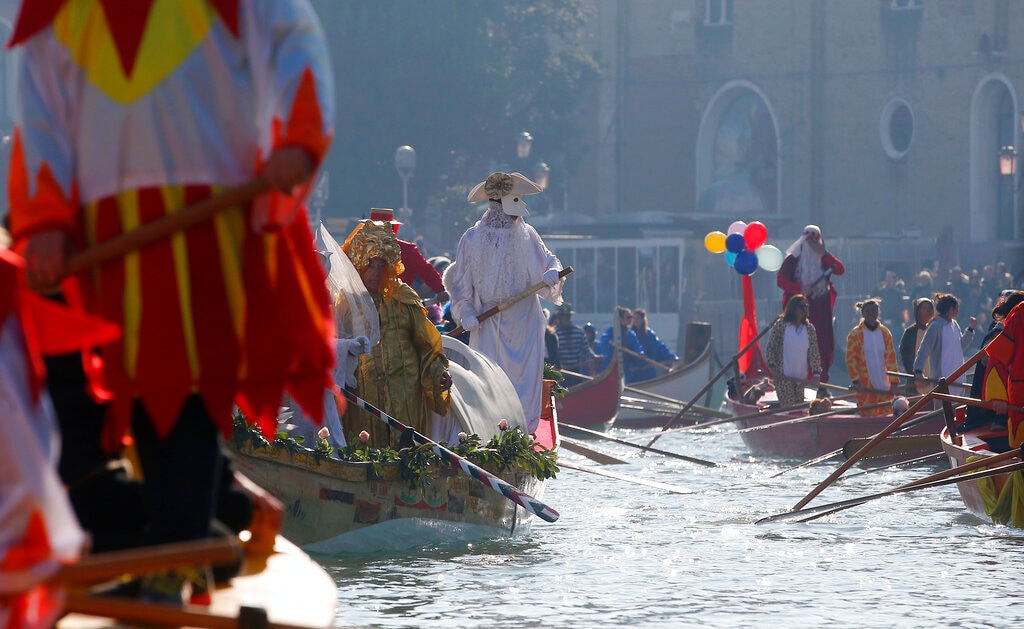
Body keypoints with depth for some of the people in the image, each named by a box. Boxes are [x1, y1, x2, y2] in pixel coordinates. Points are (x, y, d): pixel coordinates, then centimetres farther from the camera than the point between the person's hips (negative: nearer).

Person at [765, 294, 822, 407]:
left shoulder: (810, 329, 4)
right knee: (789, 408, -13)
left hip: (801, 376, 4)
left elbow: (814, 354, 4)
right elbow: (770, 348, -1)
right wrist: (772, 366, -12)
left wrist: (816, 374, -6)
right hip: (783, 376, -4)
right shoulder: (780, 325, -5)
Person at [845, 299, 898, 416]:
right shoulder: (855, 334, -2)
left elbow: (891, 358, 8)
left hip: (884, 385, 3)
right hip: (866, 387, -3)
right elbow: (851, 359, -2)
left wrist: (894, 381, 3)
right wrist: (855, 381, -10)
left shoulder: (885, 333, 8)